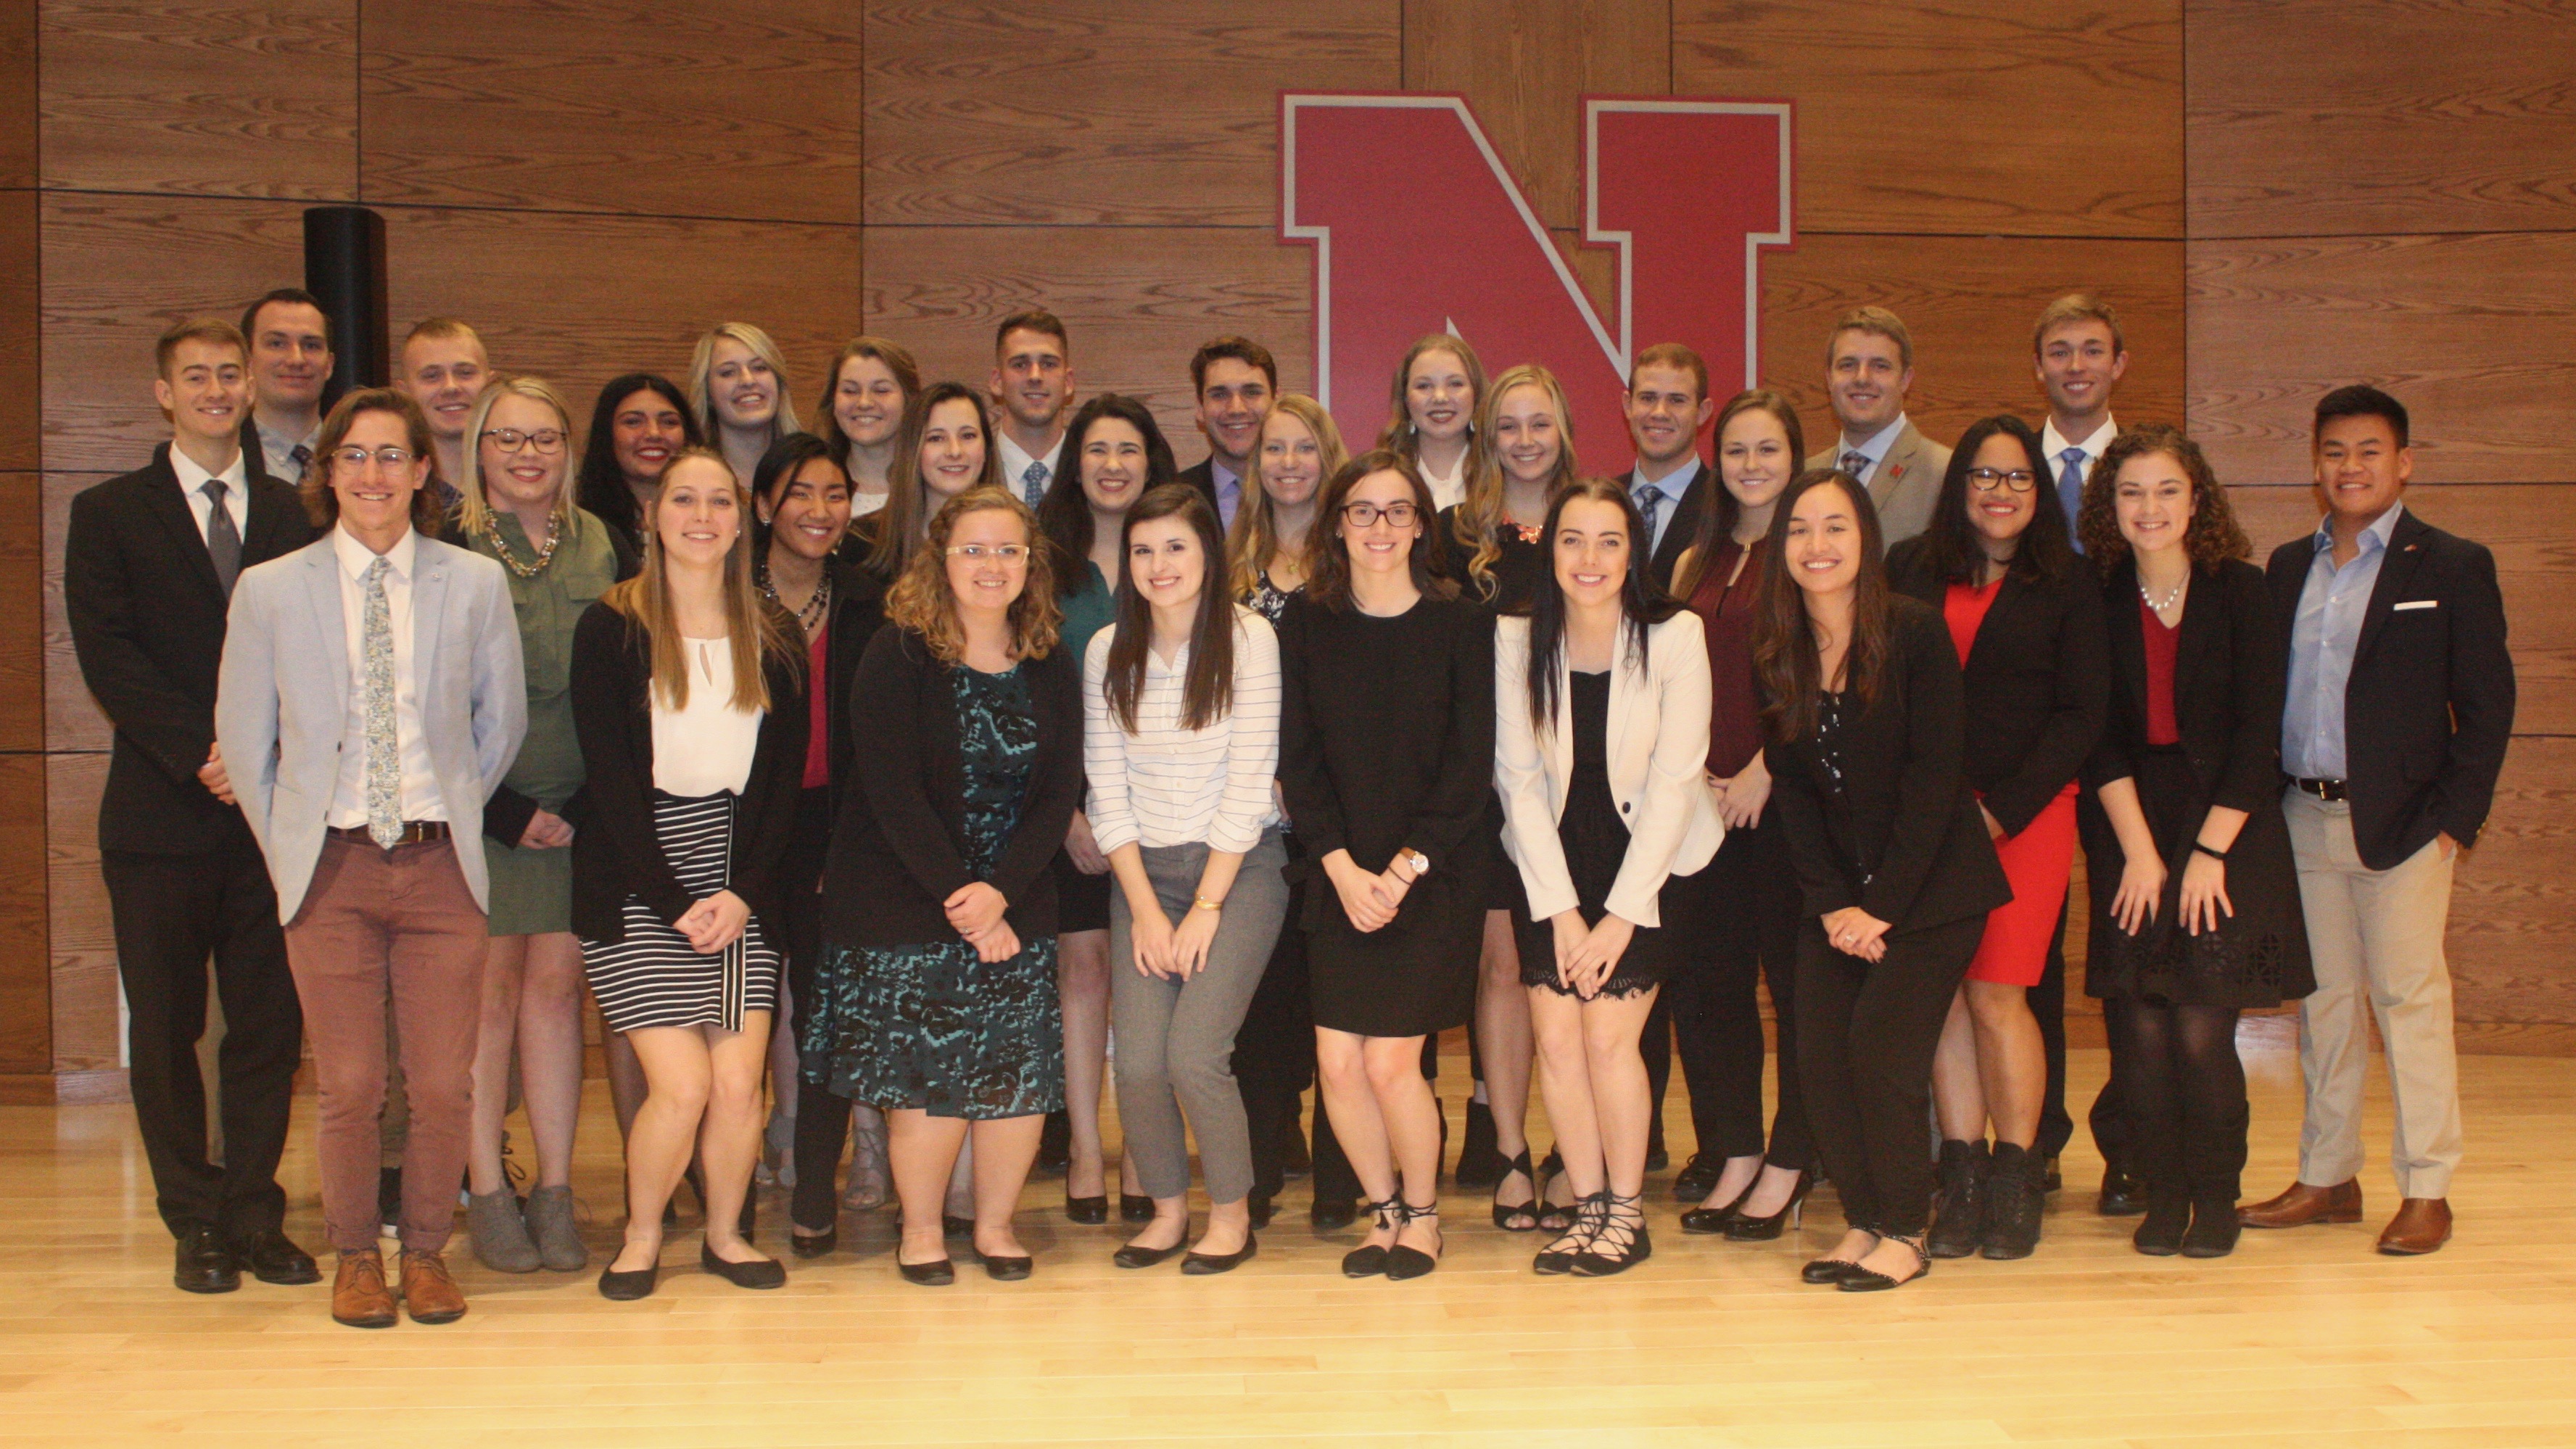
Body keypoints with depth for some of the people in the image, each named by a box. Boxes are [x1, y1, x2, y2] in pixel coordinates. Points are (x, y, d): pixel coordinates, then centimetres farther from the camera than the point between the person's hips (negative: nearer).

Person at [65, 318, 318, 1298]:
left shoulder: (293, 515, 11)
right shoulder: (111, 515, 6)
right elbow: (107, 657, -4)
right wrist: (199, 753, -14)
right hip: (162, 813, -1)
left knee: (269, 1029, 3)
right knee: (166, 1032, 4)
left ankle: (255, 1220, 14)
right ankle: (196, 1225, 16)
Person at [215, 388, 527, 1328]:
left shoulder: (476, 584, 3)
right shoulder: (269, 591, 2)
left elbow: (502, 722, 13)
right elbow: (244, 740, 9)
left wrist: (456, 815, 11)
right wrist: (289, 849, 7)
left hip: (441, 863, 1)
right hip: (331, 866, 0)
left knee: (445, 1085, 1)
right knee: (349, 1088, 2)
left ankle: (427, 1250, 22)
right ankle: (355, 1257, 22)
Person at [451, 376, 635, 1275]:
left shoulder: (604, 549, 9)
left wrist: (591, 804, -2)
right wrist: (509, 811, -10)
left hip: (577, 807, 3)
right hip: (481, 805, -3)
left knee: (555, 981, 4)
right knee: (490, 986, 0)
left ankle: (555, 1193, 11)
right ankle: (487, 1195, 9)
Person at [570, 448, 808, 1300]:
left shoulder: (775, 638, 9)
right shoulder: (611, 630, -2)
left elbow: (785, 779, 6)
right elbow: (611, 782, -6)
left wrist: (744, 893, -6)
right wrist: (674, 902, -11)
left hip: (741, 886, 3)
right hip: (637, 888, -3)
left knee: (740, 1082, -4)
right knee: (682, 1083, -10)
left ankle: (725, 1236, 20)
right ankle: (641, 1237, 15)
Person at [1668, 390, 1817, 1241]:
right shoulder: (1697, 564, 16)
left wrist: (1762, 772, -15)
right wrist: (1699, 777, 0)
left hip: (1787, 797, -6)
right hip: (1708, 804, 6)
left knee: (1796, 979, 0)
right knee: (1712, 980, 8)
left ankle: (1788, 1169, 7)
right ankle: (1735, 1154, 18)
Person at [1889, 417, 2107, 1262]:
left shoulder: (2066, 587, 4)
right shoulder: (1908, 571, 10)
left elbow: (2081, 713, 0)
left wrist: (2001, 809, -8)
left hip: (2026, 811, -2)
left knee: (1995, 992, -6)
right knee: (1944, 994, 0)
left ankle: (2016, 1179, 5)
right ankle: (1961, 1176, 7)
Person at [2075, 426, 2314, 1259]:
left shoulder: (2239, 591, -2)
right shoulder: (2098, 599, 2)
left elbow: (2259, 731, -5)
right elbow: (2099, 737, 0)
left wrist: (2206, 851, -10)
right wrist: (2139, 850, -9)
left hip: (2227, 826, -2)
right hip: (2129, 826, 2)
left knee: (2203, 1026, -7)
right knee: (2140, 1026, -4)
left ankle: (2215, 1199, 8)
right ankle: (2161, 1196, 9)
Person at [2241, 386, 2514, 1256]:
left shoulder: (2453, 568, -1)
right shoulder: (2289, 567, 12)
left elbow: (2487, 705, -3)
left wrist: (2456, 819, -10)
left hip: (2399, 823, -4)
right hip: (2304, 818, 5)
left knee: (2410, 999, -1)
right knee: (2322, 1001, 10)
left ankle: (2425, 1191, 8)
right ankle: (2328, 1178, 19)